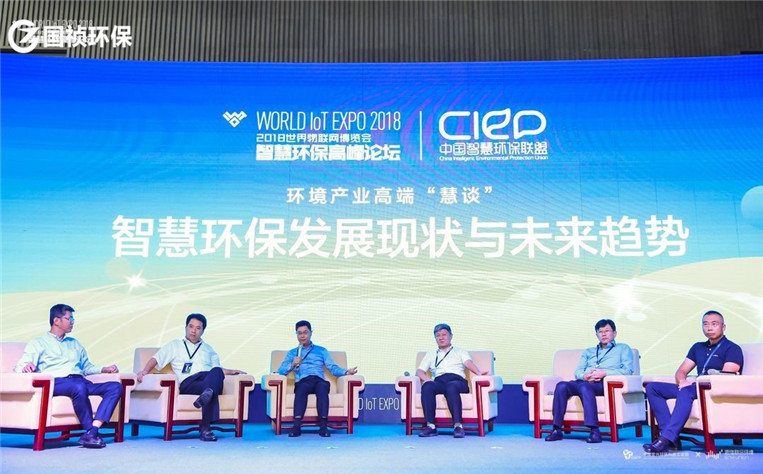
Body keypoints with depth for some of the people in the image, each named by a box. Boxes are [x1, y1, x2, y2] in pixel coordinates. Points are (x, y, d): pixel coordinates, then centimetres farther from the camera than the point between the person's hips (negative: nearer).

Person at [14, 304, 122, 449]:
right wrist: (25, 368, -22)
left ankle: (91, 433, -35)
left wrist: (103, 370, 16)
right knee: (79, 387, -41)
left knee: (116, 387, -22)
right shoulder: (38, 343, 17)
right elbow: (20, 367, 3)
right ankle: (91, 432, -30)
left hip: (80, 381, 6)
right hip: (56, 381, -6)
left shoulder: (75, 343, 34)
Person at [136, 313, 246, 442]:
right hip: (188, 382, -2)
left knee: (217, 372, -38)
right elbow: (156, 359, 16)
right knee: (210, 390, -38)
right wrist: (145, 370, -3)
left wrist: (230, 371, 12)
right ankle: (205, 428, -44)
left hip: (211, 379, 2)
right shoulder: (174, 345, 26)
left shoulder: (208, 349, 35)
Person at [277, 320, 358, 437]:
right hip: (302, 381, 0)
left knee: (323, 386, -36)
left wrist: (346, 372, -4)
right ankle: (297, 425, -48)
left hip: (319, 380, 0)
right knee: (301, 388, -37)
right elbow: (281, 371, 14)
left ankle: (323, 425, -47)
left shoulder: (321, 351, 26)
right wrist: (292, 365, -4)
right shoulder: (292, 353, 26)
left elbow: (333, 368, 14)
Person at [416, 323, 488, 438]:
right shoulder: (430, 354, 32)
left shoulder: (460, 352, 26)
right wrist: (426, 379, -6)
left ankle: (458, 426, -43)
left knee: (451, 386, -39)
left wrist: (479, 372, -18)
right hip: (438, 381, 2)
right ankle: (431, 426, -37)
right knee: (427, 386, -34)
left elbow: (469, 363, 6)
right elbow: (419, 371, 19)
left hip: (458, 381, -2)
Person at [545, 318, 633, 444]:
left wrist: (604, 373, -10)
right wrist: (584, 376, -6)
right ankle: (557, 430, -30)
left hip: (606, 383, -4)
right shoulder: (588, 352, 34)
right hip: (584, 381, 4)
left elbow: (628, 370, 4)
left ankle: (594, 430, -43)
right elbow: (578, 371, 19)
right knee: (561, 386, -28)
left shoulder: (623, 349, 22)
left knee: (584, 387, -39)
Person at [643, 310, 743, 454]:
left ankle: (667, 439, -44)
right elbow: (681, 371, 19)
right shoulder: (698, 347, 23)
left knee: (686, 391, -39)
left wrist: (696, 383, -20)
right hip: (695, 389, 7)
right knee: (652, 387, -11)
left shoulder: (732, 349, 3)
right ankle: (668, 432, -26)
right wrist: (683, 381, -7)